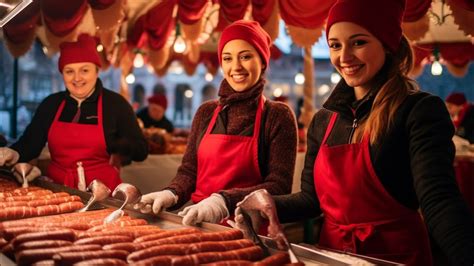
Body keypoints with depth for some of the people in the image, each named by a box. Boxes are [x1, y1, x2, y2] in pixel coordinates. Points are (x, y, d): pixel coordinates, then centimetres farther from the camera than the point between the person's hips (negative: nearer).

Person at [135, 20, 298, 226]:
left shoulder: (278, 115, -2)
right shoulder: (206, 112, 10)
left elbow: (279, 186, -8)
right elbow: (189, 170, 12)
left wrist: (224, 201, -22)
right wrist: (172, 193, -10)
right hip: (200, 223, 3)